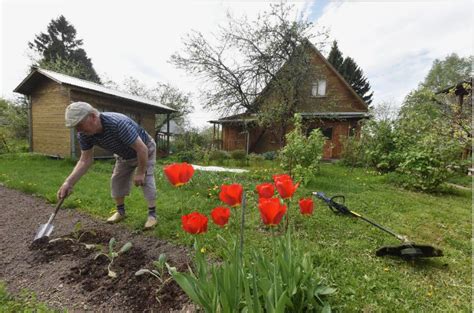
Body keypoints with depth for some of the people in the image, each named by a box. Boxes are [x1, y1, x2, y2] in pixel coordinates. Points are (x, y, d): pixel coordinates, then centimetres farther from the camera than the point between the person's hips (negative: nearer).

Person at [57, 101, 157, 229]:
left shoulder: (118, 124, -42)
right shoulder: (84, 134, -19)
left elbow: (142, 149, -36)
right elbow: (85, 160, -12)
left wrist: (140, 173, -26)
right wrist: (68, 183, -23)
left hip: (145, 150, -7)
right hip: (124, 155, 7)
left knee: (146, 181, -14)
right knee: (117, 179, 6)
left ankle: (152, 214, -2)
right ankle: (120, 211, 24)